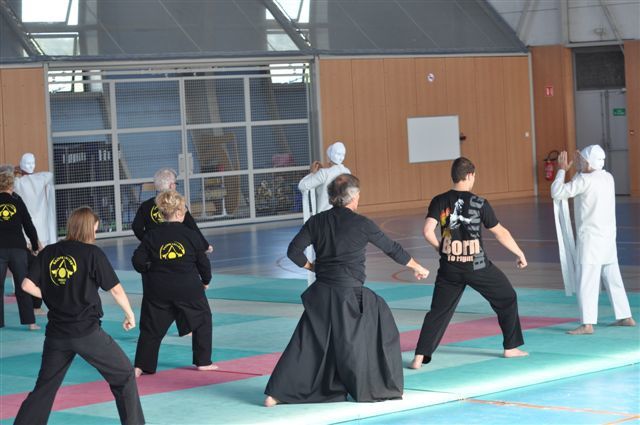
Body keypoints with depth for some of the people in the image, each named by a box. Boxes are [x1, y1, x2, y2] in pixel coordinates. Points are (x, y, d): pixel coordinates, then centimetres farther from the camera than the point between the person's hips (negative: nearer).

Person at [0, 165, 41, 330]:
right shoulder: (17, 201, 1)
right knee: (23, 285, 8)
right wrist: (35, 245, 18)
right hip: (17, 247, 1)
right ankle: (30, 321, 6)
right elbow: (29, 225, 6)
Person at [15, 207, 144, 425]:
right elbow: (116, 290, -5)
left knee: (44, 388, 17)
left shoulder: (49, 252, 4)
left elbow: (28, 285, 1)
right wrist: (130, 314, 11)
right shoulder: (92, 253, -6)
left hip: (56, 333, 4)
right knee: (124, 376, 10)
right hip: (87, 331, -4)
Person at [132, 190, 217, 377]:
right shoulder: (191, 235, -6)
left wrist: (149, 272, 18)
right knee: (202, 320, 19)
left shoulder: (151, 235, -3)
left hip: (158, 289, 1)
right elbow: (203, 262, 2)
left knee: (151, 327, 10)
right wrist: (206, 280, 20)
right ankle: (203, 361, 20)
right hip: (188, 288, -1)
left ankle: (141, 365, 2)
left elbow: (138, 260, -4)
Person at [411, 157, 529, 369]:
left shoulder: (440, 202, -2)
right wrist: (520, 254, 14)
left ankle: (419, 357, -3)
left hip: (449, 266, 2)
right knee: (507, 299, 19)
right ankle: (511, 348, 23)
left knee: (438, 312, 9)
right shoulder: (479, 203, -6)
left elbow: (427, 231, -11)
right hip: (477, 265, -2)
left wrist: (441, 248, 9)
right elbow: (500, 233, 1)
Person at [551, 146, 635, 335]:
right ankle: (626, 317, 21)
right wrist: (582, 166, 21)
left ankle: (587, 324, -13)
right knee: (613, 278, 16)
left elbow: (557, 193, -15)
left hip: (590, 237, -8)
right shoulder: (608, 178, 7)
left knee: (586, 281, -8)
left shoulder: (585, 179, -16)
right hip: (608, 236, 8)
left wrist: (562, 170, -3)